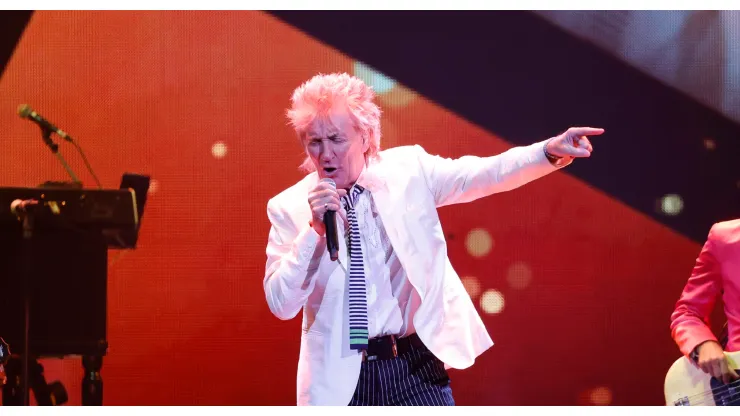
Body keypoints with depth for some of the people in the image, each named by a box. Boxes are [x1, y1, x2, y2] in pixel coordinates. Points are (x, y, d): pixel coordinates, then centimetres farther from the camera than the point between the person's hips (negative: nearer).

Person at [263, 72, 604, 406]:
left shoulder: (407, 171, 1)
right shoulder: (289, 208, -3)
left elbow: (483, 174, -5)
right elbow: (281, 304, -8)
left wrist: (549, 152, -21)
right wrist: (314, 229, -20)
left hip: (416, 368, 1)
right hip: (341, 379, -1)